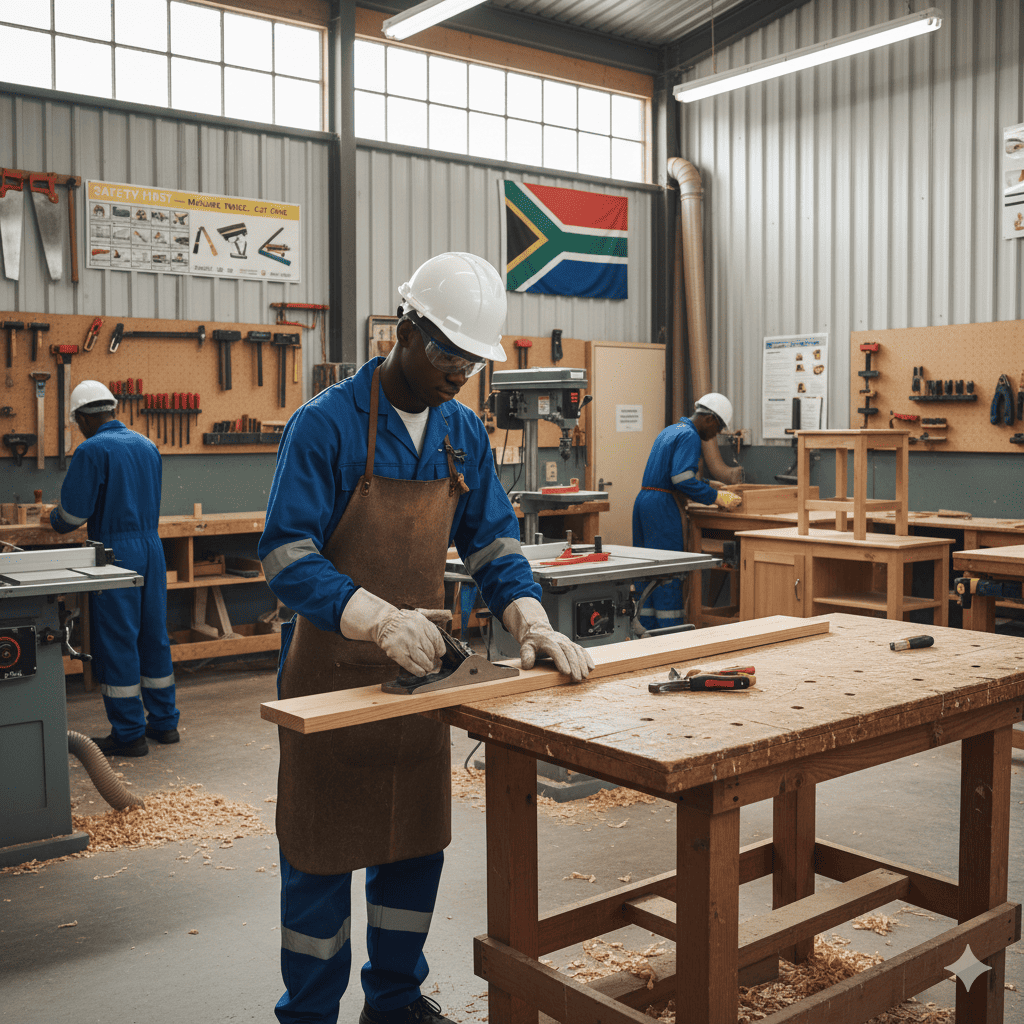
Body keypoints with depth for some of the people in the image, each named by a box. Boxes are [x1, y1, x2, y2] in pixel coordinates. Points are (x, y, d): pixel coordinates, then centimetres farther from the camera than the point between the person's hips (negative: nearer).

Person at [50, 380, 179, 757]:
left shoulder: (91, 450, -11)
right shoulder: (148, 446, 11)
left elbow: (72, 513, -11)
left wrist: (54, 521, 11)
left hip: (115, 552, -7)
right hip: (152, 547, 7)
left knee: (117, 643, 0)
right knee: (154, 636, 14)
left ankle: (129, 733, 5)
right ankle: (164, 722, 21)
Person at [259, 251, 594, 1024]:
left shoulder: (464, 433, 4)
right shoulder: (327, 424, -16)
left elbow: (493, 541, 7)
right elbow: (287, 558, -21)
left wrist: (531, 620, -11)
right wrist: (381, 619, -34)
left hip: (420, 669, 6)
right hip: (333, 673, -5)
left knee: (417, 843, 15)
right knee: (323, 851, 7)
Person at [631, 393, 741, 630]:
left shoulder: (670, 431, 20)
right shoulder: (689, 436, -11)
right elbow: (682, 479, -21)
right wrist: (717, 497, -14)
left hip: (644, 500, 10)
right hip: (663, 506, -10)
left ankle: (646, 628, 15)